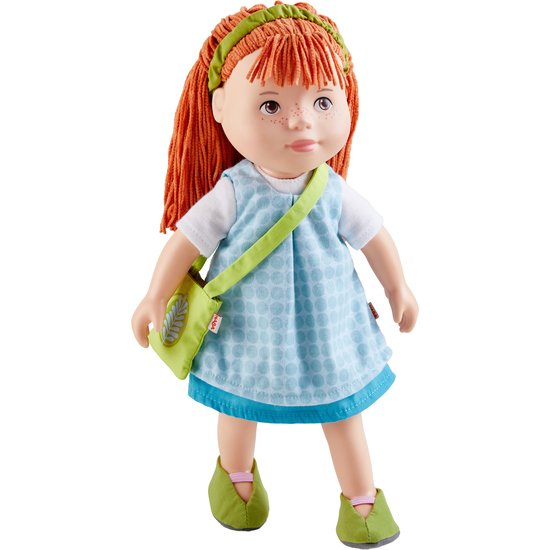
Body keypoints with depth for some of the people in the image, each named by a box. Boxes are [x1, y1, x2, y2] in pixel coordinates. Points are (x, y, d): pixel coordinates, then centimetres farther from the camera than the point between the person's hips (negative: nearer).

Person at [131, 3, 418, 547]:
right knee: (240, 410, 21)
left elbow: (374, 237, 2)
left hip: (326, 331, 1)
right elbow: (185, 241, -10)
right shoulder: (232, 192, -20)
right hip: (250, 334, -1)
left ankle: (361, 496, 37)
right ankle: (236, 472, 52)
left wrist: (397, 288, 12)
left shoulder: (334, 192, -13)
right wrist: (154, 299, -3)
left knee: (343, 415, 15)